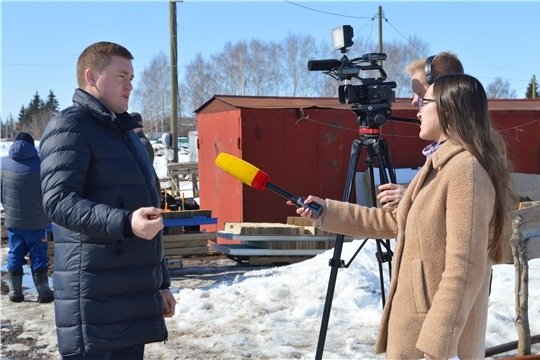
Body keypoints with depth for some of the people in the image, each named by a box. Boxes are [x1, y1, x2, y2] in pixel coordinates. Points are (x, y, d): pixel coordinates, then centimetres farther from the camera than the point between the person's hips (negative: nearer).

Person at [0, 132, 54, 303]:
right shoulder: (39, 165, -13)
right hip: (36, 222, -4)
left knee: (15, 257, 12)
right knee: (39, 257, 4)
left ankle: (15, 292, 15)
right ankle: (44, 293, 7)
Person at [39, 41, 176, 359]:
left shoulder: (127, 133, 22)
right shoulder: (70, 126, -7)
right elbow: (58, 200, -21)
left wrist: (160, 282, 24)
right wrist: (126, 223, -35)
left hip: (136, 295, 9)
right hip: (95, 298, -8)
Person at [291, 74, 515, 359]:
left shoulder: (465, 168, -20)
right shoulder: (439, 164, 11)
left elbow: (465, 267, -24)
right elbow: (397, 223, 18)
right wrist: (328, 212, 15)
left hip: (439, 334, -9)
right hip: (417, 323, 9)